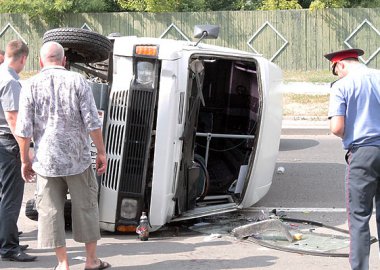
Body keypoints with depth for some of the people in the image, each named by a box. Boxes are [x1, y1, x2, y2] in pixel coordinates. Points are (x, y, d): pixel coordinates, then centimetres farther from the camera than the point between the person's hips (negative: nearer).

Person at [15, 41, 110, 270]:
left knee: (51, 210, 9)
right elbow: (92, 122, -8)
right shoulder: (77, 81, -4)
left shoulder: (32, 86, -2)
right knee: (86, 207, 12)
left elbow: (24, 129, -5)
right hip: (78, 159, 0)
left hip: (46, 160, 0)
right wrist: (101, 152, 1)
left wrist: (25, 160, 6)